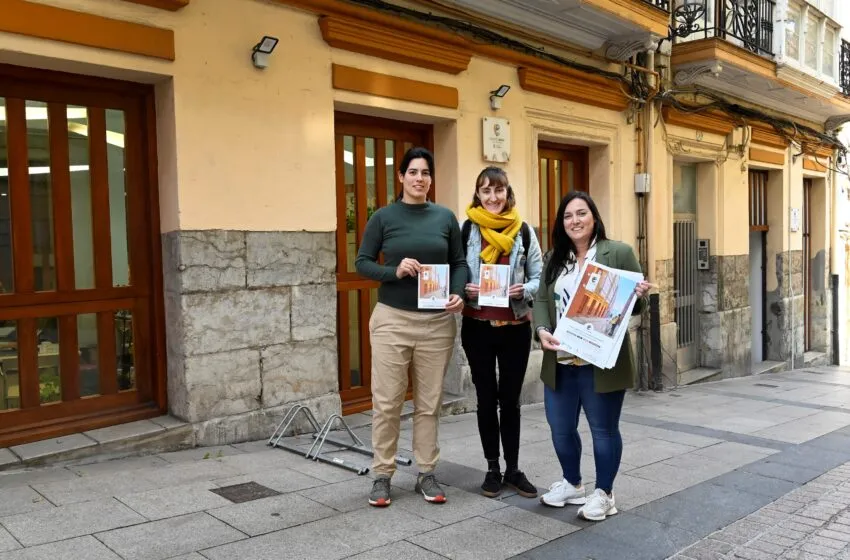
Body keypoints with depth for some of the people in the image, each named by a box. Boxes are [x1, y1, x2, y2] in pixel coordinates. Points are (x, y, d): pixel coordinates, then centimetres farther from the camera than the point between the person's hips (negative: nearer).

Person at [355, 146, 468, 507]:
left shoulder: (446, 217, 6)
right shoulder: (383, 217, 0)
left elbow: (459, 262, 8)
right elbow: (362, 262, 1)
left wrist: (459, 294, -10)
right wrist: (394, 271, -16)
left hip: (437, 322, 2)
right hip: (392, 319, -2)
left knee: (429, 402, 8)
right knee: (386, 402, 1)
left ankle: (426, 474, 19)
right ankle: (382, 476, 13)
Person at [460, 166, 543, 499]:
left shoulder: (523, 231, 1)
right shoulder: (466, 229, -2)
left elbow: (539, 276, 3)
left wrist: (525, 290, -16)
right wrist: (463, 290, -17)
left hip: (516, 326, 1)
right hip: (478, 325, -1)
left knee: (510, 399, 10)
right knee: (487, 398, 9)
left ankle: (513, 469, 21)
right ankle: (493, 468, 21)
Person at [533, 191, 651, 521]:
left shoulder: (619, 253, -3)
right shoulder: (554, 258, 12)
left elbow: (635, 305, -2)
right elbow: (541, 299, 9)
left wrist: (639, 296, -25)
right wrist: (542, 330, -9)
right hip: (560, 362, 5)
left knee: (603, 429, 6)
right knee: (560, 427, 14)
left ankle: (604, 493, 23)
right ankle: (571, 483, 35)